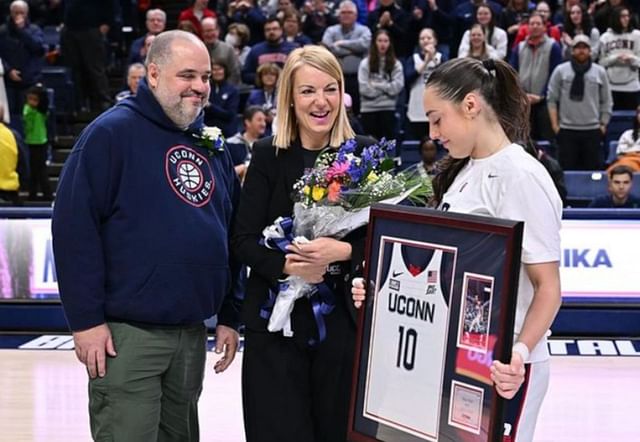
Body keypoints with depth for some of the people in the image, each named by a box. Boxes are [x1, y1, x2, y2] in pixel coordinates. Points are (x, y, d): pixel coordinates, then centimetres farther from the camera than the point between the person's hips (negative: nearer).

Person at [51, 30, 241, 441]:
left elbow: (230, 234, 18)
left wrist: (229, 316, 14)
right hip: (128, 332, -7)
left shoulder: (211, 145, 13)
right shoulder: (112, 132, -8)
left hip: (193, 332, 7)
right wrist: (87, 318, -17)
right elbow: (74, 227, -14)